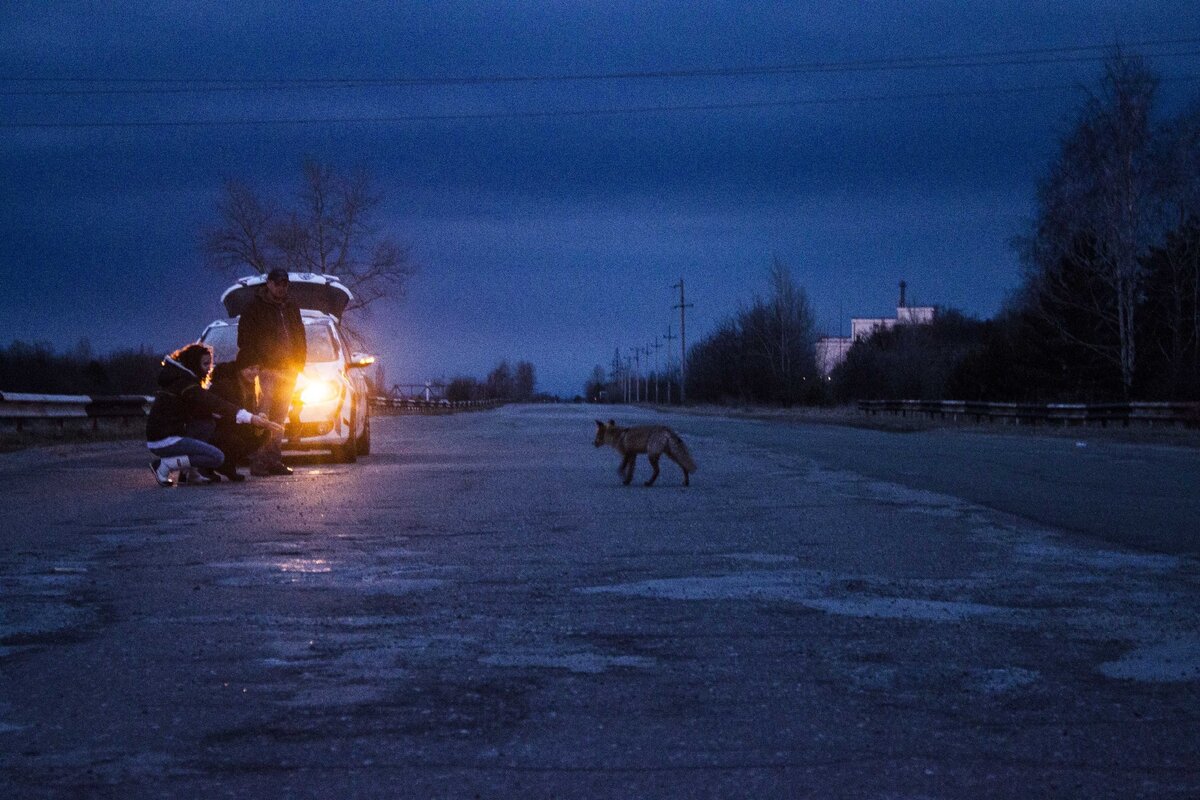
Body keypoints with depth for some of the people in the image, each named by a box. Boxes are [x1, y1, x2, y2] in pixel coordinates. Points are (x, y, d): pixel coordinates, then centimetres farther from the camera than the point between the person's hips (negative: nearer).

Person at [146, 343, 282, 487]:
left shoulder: (179, 377, 16)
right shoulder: (184, 382, -15)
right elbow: (214, 403, -24)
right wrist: (250, 418, -30)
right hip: (164, 441, -10)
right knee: (216, 457, -13)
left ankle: (191, 471, 7)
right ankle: (164, 465, -10)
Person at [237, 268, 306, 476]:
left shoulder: (291, 309, 18)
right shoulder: (255, 308, 0)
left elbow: (300, 338, 22)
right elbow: (245, 339, -5)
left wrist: (299, 362, 10)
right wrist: (252, 363, -15)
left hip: (287, 371, 6)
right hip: (265, 369, -6)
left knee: (279, 418, 7)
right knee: (262, 414, -10)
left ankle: (274, 460, 10)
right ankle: (258, 461, -13)